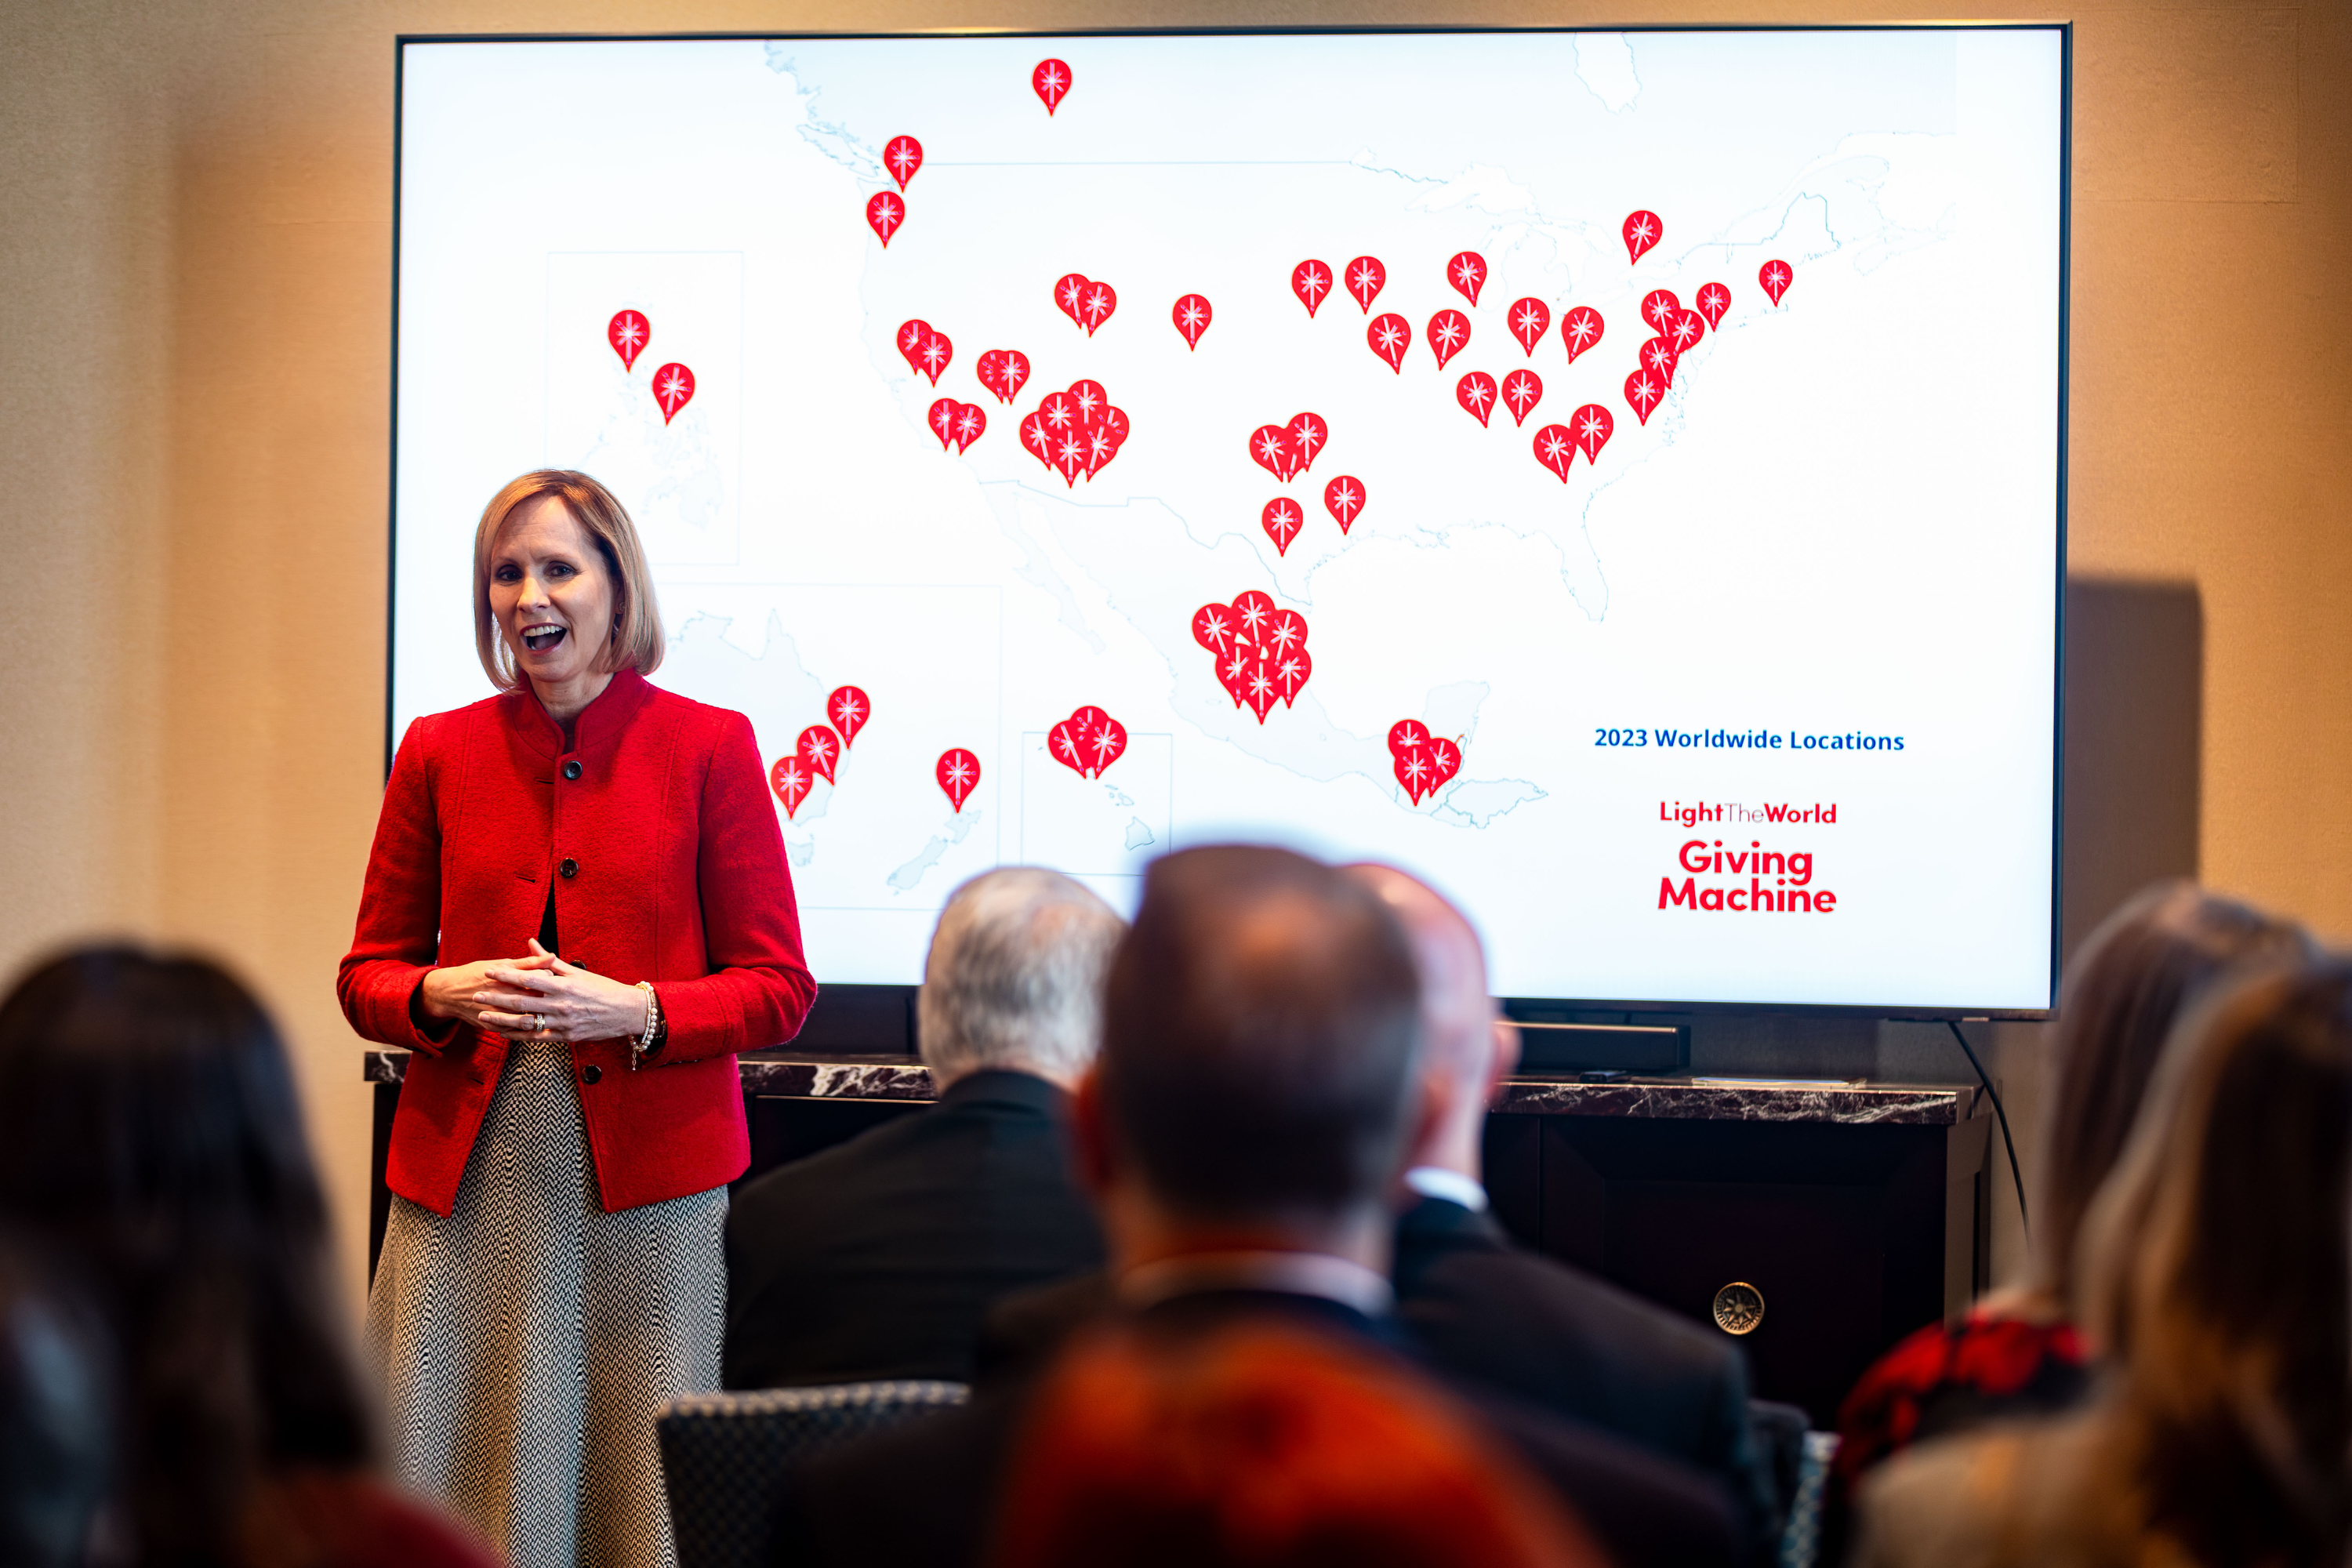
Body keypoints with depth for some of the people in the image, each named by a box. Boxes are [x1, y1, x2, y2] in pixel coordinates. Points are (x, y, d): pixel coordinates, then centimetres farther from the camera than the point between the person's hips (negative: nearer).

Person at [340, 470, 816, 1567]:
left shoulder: (709, 746, 2)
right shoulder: (441, 752, 9)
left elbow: (778, 989, 1)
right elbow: (367, 975, 13)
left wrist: (635, 1011, -15)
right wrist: (445, 995, -9)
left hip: (651, 1183, -2)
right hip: (469, 1180, 2)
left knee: (645, 1478, -2)